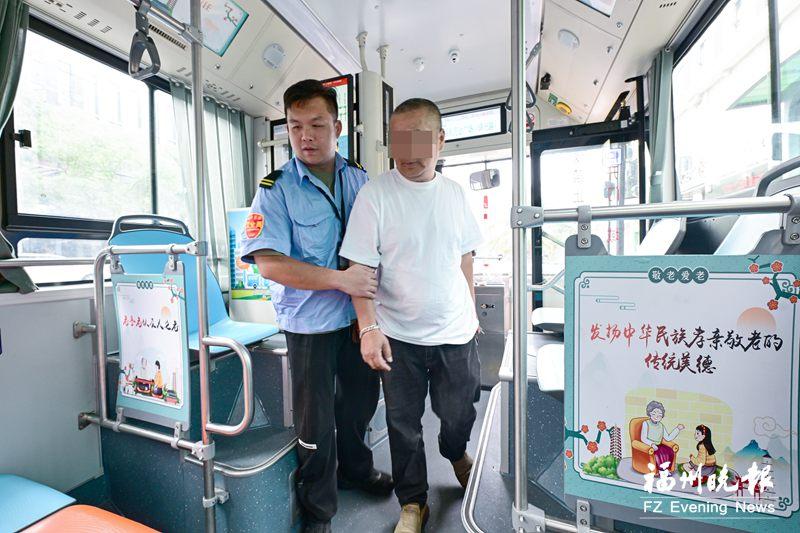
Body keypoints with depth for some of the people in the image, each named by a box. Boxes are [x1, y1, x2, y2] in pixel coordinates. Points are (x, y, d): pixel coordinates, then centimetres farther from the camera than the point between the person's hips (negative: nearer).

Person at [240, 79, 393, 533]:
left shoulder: (359, 179, 4)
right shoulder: (276, 189, -10)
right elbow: (269, 262, -19)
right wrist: (342, 279, -25)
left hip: (358, 314, 5)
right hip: (310, 321, -4)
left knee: (362, 396, 22)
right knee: (317, 419, 11)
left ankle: (356, 468, 53)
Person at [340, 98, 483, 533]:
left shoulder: (454, 192, 3)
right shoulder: (374, 195, -10)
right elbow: (361, 268, -12)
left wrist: (471, 311, 14)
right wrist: (369, 328, -20)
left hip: (456, 332, 3)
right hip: (398, 334, -2)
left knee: (459, 413, 19)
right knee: (403, 423, 14)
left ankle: (455, 453, 56)